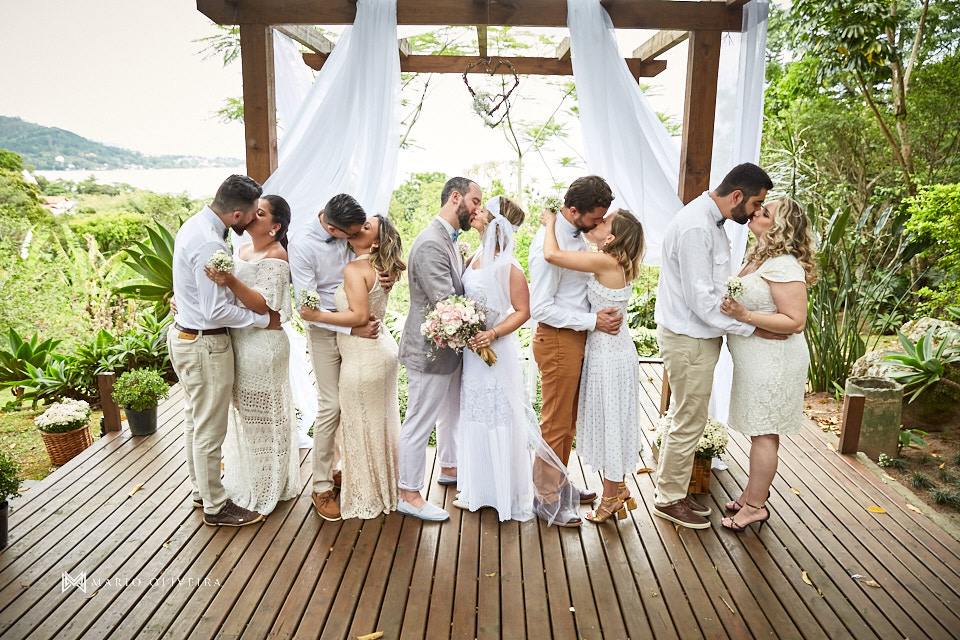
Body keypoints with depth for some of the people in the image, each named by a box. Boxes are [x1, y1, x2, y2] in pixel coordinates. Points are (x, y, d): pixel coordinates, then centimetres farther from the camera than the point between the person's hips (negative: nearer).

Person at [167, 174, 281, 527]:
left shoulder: (195, 224, 3)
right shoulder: (209, 246, -28)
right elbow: (215, 311, -26)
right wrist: (264, 319, -17)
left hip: (184, 335, 10)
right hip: (205, 346, -10)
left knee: (195, 420, 22)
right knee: (210, 430, 5)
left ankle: (201, 488, 40)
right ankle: (215, 507, 21)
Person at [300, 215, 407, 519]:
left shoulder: (354, 269, -18)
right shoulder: (379, 269, 8)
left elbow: (359, 315, -25)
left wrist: (317, 316, -19)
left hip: (363, 358, -9)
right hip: (383, 349, 9)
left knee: (361, 427, 7)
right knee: (382, 422, 20)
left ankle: (366, 498, 23)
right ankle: (387, 488, 37)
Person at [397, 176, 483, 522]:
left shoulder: (450, 240, 10)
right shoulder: (431, 243, -23)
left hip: (449, 346, 10)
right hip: (430, 349, -10)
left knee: (452, 412, 25)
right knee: (420, 423, 2)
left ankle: (449, 467, 45)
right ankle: (409, 495, 17)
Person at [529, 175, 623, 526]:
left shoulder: (577, 234, 7)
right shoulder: (549, 241, -22)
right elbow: (541, 308, -23)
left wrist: (606, 313, 5)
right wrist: (593, 321, -20)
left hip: (578, 337, 9)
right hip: (557, 339, -9)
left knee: (569, 419, 20)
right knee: (556, 423, 3)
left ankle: (559, 482, 37)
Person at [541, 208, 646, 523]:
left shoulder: (606, 262, -22)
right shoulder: (617, 265, 4)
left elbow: (551, 254, -29)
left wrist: (550, 222, -12)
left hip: (610, 354, -9)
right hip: (606, 347, 9)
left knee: (609, 421, 5)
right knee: (607, 422, 19)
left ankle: (612, 496, 22)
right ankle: (618, 488, 34)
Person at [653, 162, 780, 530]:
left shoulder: (710, 220, 10)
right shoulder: (695, 227, -23)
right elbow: (702, 300, -24)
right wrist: (752, 327, -17)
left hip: (694, 336, 11)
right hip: (688, 339, -11)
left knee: (682, 418, 19)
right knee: (689, 423, 3)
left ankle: (671, 490, 34)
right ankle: (670, 500, 20)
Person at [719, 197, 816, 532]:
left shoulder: (784, 266, -19)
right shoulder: (759, 257, 11)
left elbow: (795, 321, -22)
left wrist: (745, 315, -29)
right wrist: (732, 308, 3)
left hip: (773, 361, -9)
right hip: (756, 358, 9)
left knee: (763, 434, 1)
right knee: (760, 430, 17)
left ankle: (755, 505, 12)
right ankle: (753, 491, 29)